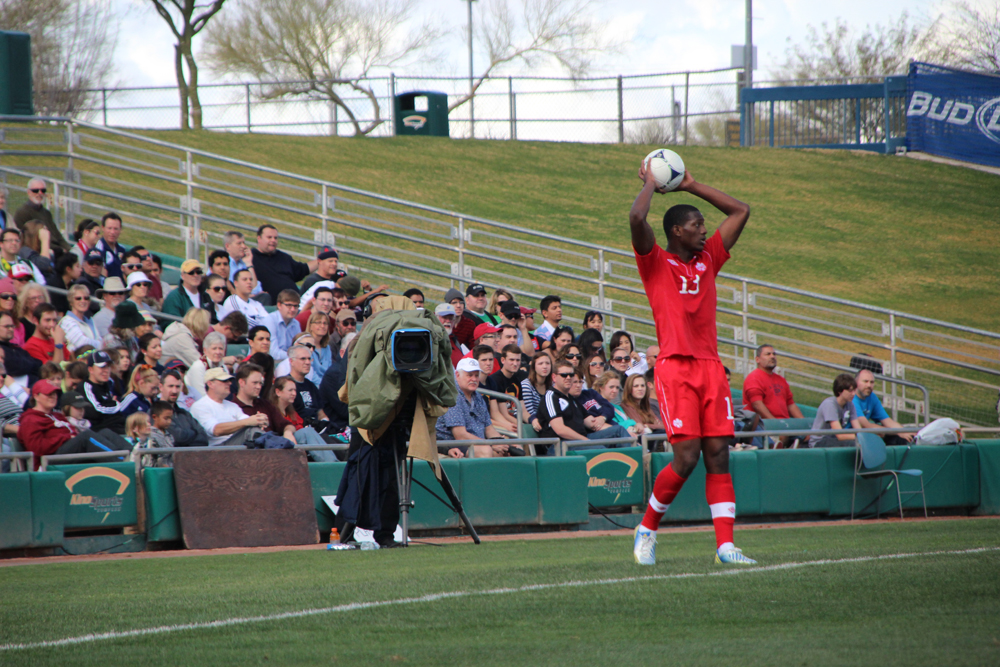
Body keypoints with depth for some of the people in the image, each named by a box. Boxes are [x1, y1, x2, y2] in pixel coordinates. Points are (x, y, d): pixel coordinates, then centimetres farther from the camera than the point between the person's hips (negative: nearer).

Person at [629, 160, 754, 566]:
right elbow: (636, 219, -17)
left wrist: (691, 186, 20)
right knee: (686, 456, -12)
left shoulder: (708, 259, 17)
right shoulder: (656, 263, 1)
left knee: (718, 455, -2)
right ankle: (647, 529, 8)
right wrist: (650, 184, 1)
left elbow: (740, 211, 24)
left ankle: (725, 545, -5)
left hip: (710, 367, 6)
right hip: (675, 368, -6)